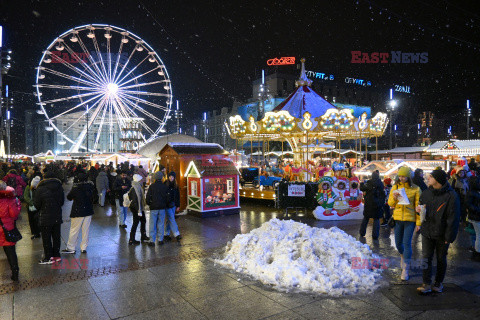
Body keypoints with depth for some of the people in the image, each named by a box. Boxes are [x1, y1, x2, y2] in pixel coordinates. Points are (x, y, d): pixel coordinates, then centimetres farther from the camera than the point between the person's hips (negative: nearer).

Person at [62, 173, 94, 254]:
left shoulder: (76, 187, -12)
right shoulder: (90, 186, -4)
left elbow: (68, 197, -1)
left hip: (78, 212, -3)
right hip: (88, 211, 3)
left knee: (74, 230, 6)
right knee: (85, 230, 9)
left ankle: (70, 248, 14)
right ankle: (84, 248, 14)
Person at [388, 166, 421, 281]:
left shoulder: (415, 189, -5)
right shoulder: (395, 187, 3)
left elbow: (418, 206, -2)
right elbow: (390, 204, 6)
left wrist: (418, 222, -4)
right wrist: (394, 198, -16)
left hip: (410, 219, -3)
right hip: (397, 218, 3)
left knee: (407, 243, -5)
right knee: (398, 243, 13)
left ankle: (405, 269, 5)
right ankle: (403, 256, 45)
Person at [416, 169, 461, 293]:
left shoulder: (451, 196, -16)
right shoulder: (427, 192, 1)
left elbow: (453, 218, -14)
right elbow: (422, 203, 19)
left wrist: (449, 237, -15)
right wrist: (419, 208, -6)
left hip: (441, 234, -4)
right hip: (427, 231, 4)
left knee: (441, 259, 13)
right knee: (426, 257, 3)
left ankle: (439, 283, 30)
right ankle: (426, 284, 12)